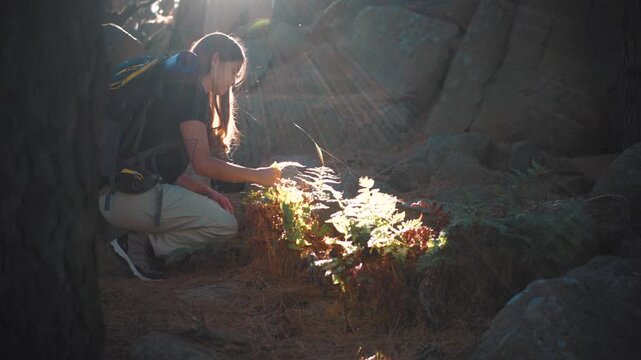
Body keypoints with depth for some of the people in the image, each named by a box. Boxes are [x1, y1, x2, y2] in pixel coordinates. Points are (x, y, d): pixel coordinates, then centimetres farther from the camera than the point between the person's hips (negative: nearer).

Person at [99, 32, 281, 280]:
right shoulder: (191, 92, -6)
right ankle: (140, 243, -6)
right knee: (226, 226, -6)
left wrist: (208, 193, 10)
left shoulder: (174, 89, 23)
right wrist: (256, 176, -1)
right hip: (132, 198, -10)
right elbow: (203, 164, -11)